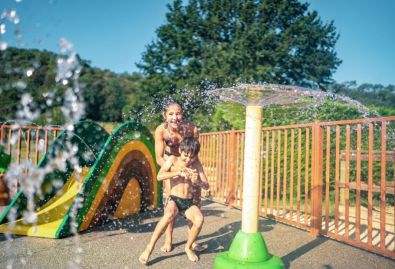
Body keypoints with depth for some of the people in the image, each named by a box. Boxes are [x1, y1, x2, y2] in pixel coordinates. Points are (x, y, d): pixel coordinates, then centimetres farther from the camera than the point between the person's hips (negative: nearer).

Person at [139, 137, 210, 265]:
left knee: (199, 219, -27)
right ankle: (149, 247, -23)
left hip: (188, 202, 3)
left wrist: (197, 182, -23)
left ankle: (188, 247, 2)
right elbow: (159, 176, -16)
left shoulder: (195, 165, 3)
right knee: (169, 215, -37)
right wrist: (178, 172, -26)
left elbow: (206, 186, 0)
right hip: (174, 199, -2)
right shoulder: (173, 160, -2)